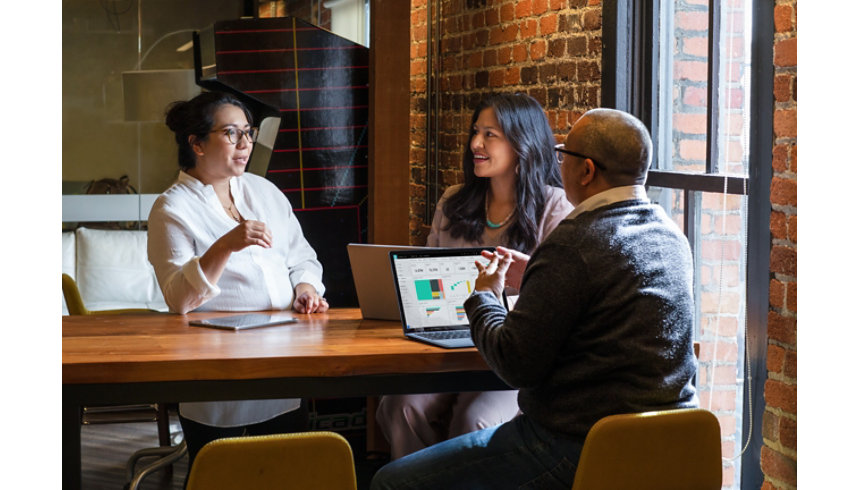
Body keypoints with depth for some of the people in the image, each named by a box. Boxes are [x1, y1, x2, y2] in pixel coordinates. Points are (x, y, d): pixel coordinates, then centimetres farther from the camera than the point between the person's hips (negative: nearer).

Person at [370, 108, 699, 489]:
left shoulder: (574, 244, -21)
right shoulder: (671, 235, 6)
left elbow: (516, 365, -18)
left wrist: (484, 297, 0)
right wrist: (533, 278, 25)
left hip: (577, 450, -10)